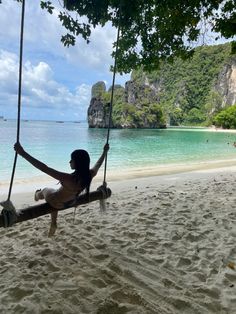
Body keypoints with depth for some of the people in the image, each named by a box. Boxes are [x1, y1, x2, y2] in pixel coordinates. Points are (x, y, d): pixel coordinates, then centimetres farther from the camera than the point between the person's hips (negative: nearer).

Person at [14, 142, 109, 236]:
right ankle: (53, 223, 49)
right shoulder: (90, 175, -27)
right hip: (69, 202, 5)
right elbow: (98, 164, -5)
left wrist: (23, 153, -45)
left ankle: (37, 196, 66)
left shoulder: (68, 178, -44)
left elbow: (44, 168, -47)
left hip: (54, 200, -5)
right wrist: (105, 151, 12)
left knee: (45, 190, 29)